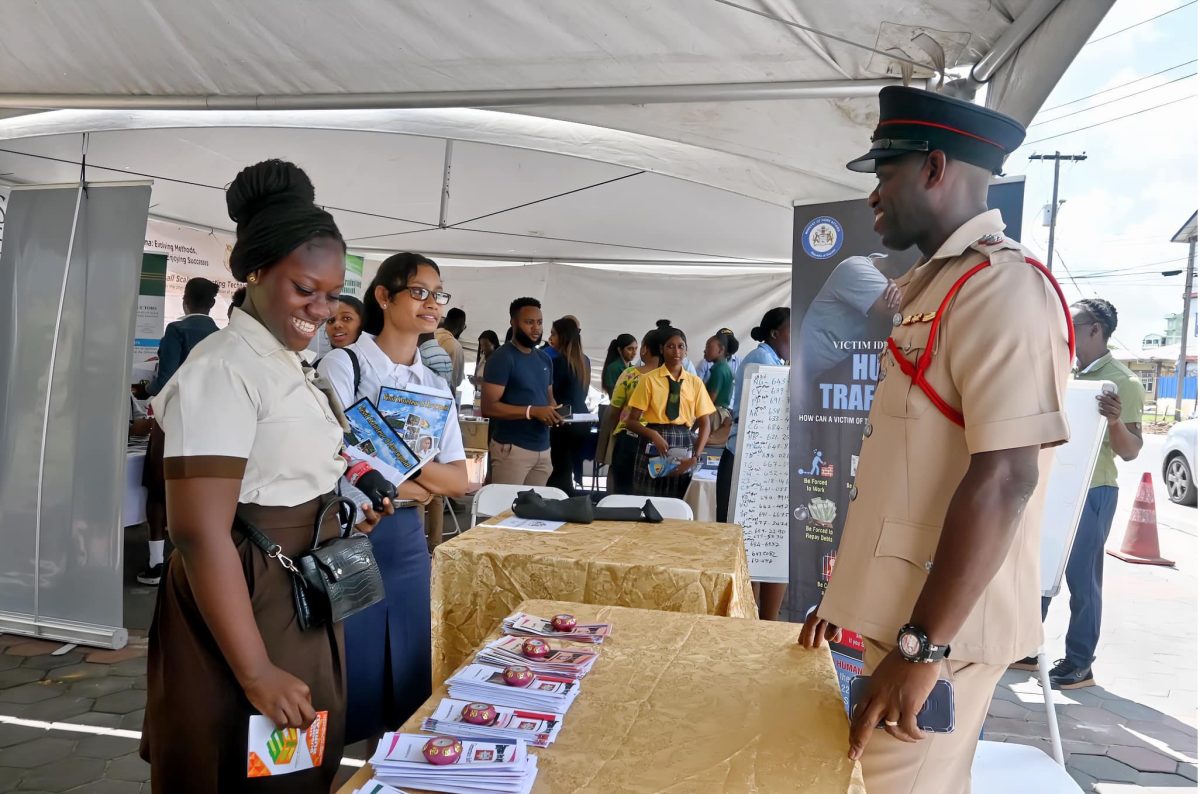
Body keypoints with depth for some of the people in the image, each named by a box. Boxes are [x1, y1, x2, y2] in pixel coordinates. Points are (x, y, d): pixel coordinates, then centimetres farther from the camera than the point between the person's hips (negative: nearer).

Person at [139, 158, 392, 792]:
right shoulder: (222, 370, -20)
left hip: (307, 602, 9)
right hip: (243, 605, -9)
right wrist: (257, 673, -25)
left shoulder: (293, 368, 9)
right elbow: (200, 534, -26)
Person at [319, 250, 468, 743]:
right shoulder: (344, 365, -7)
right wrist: (397, 485, -11)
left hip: (408, 539, 6)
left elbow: (458, 479, 5)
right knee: (350, 678, 3)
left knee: (406, 683, 14)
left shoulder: (435, 384, 10)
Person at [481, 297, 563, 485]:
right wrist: (532, 411, -22)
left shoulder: (544, 359, 13)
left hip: (543, 449, 7)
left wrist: (554, 412, -2)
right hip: (512, 448, -7)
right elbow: (489, 407, -17)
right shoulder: (502, 357, -10)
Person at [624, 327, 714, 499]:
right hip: (654, 447, -2)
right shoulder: (649, 379, -1)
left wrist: (695, 457, -7)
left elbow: (705, 424, 6)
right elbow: (631, 421, -2)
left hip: (683, 445, 2)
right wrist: (653, 434, -21)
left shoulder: (695, 382, 7)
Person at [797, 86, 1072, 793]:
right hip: (902, 607, 9)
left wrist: (922, 646, -23)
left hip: (940, 626, -9)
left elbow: (1003, 479, -23)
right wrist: (856, 588, 20)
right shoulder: (935, 287, 14)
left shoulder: (1002, 287, -16)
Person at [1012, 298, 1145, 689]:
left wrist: (1116, 422, -33)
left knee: (1082, 579, 0)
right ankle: (1025, 649, 23)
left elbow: (1131, 452, -15)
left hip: (1091, 492, -7)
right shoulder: (1067, 375, 11)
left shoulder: (1123, 382, -11)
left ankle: (1079, 664, 11)